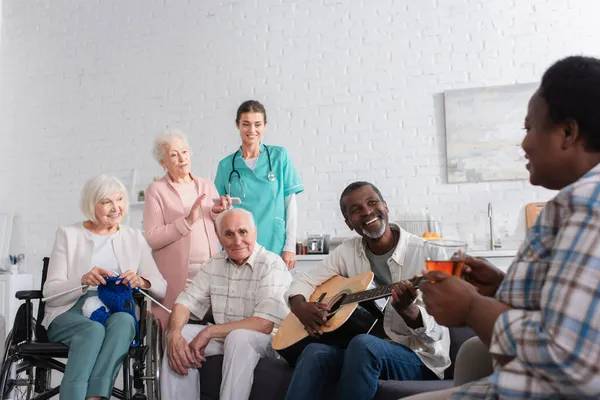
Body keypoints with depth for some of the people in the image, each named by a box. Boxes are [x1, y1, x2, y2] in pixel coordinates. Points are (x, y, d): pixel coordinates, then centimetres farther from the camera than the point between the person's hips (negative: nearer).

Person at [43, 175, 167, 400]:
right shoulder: (68, 234, 7)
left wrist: (142, 282, -18)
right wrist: (84, 281, -22)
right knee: (94, 328, -36)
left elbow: (162, 289, 6)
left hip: (117, 312, 2)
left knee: (123, 320, -35)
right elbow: (50, 292, -1)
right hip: (70, 313, -1)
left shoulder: (134, 237, 13)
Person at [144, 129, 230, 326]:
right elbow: (152, 238, -8)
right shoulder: (157, 190, 2)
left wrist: (219, 213, -4)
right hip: (176, 277, -3)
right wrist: (187, 220, -16)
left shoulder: (207, 185, 13)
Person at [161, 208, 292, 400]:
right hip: (223, 336, 6)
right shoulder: (214, 263, 3)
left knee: (238, 338, -35)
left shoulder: (271, 264, -17)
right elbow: (187, 302, 0)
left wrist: (209, 332, -24)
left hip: (265, 341, -6)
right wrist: (174, 335, -21)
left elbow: (264, 325, -25)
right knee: (180, 335, -12)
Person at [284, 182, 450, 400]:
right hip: (361, 350, 4)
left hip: (420, 357, -3)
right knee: (314, 352, -27)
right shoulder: (347, 251, 4)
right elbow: (305, 279, 11)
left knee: (363, 345, -35)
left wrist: (407, 310, -38)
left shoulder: (424, 252, -12)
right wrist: (300, 307, -11)